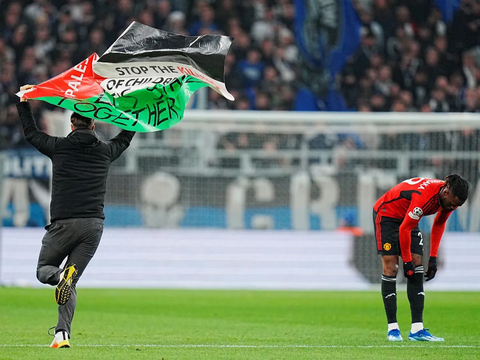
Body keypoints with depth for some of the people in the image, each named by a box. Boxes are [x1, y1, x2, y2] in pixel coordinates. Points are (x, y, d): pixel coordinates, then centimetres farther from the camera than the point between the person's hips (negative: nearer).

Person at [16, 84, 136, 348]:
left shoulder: (59, 147, 4)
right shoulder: (106, 151, 10)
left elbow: (31, 133, 20)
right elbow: (125, 137, 31)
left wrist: (23, 102, 32)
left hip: (63, 224, -2)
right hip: (94, 225, 2)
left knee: (43, 270, 13)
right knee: (71, 284, 7)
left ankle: (61, 276, -25)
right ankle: (63, 333, -13)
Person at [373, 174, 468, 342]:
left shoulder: (450, 198, -14)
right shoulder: (423, 196, -38)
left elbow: (439, 224, 5)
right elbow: (404, 229, -29)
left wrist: (433, 258, 2)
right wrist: (406, 261, -21)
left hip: (407, 217, 8)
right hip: (387, 214, -8)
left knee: (418, 267, -5)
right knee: (390, 268, -13)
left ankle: (417, 329, -9)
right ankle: (392, 329, -9)